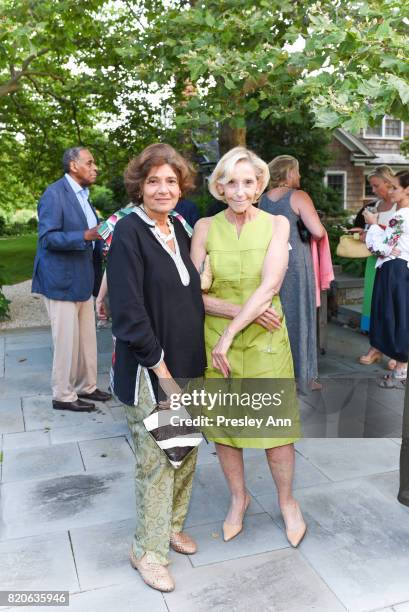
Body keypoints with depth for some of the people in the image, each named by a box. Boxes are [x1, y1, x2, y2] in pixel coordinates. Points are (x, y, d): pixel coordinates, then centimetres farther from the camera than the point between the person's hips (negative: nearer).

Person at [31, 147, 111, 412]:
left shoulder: (82, 194, 15)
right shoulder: (54, 194, -14)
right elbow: (47, 237, -21)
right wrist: (85, 236, -31)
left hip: (83, 279, 9)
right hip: (62, 280, -8)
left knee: (87, 337, 13)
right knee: (67, 340, -2)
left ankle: (86, 387, 26)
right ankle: (63, 396, 12)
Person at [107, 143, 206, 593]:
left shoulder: (177, 227, 7)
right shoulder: (128, 232, -15)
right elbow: (128, 310, -20)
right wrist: (159, 365, -17)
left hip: (186, 361, 7)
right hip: (148, 368, -7)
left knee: (186, 450, 17)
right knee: (155, 459, 5)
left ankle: (171, 525, 39)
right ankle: (147, 550, 26)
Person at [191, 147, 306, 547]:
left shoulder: (277, 224, -3)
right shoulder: (205, 228, -2)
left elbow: (269, 286, -13)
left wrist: (229, 335, -18)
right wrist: (243, 311, -18)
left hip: (265, 341, -1)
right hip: (215, 341, 1)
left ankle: (286, 500, 33)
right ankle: (239, 498, 36)